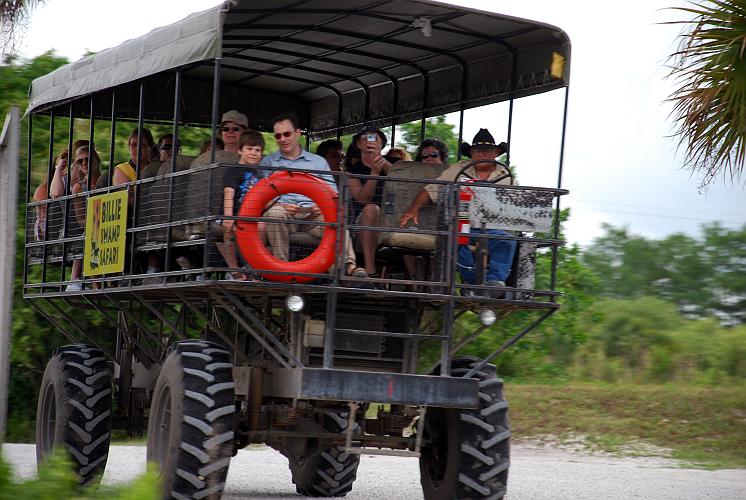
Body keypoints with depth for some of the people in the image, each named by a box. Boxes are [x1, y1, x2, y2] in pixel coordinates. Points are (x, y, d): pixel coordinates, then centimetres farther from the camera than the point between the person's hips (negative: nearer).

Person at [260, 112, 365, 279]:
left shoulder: (318, 162, 22)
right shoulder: (268, 162, 18)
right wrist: (280, 206, -16)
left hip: (313, 214, 1)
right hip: (283, 211, 0)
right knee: (274, 213, -37)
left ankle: (348, 264, -47)